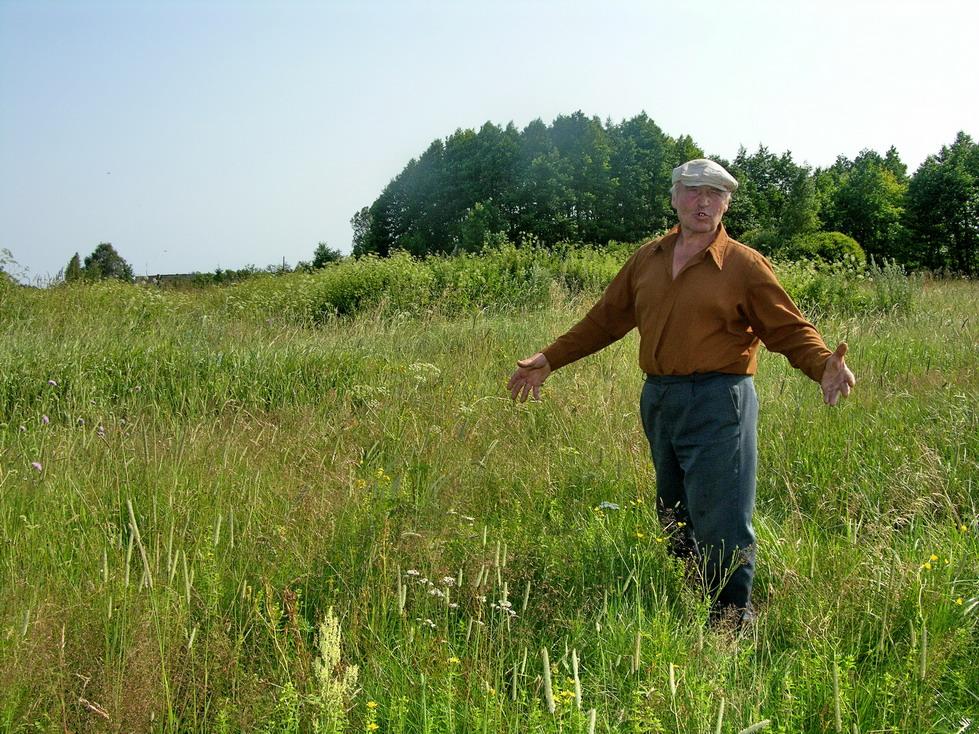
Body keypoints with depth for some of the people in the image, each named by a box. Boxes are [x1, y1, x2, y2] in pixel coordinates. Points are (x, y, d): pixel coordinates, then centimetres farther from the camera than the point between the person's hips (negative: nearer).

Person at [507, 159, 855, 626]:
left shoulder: (744, 265, -1)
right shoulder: (647, 260, 13)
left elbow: (789, 330, -3)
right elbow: (606, 319, 20)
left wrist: (823, 366, -23)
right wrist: (550, 360, 18)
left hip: (717, 403, -5)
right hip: (657, 402, 6)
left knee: (720, 520, -6)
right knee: (673, 518, 14)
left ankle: (733, 618, 10)